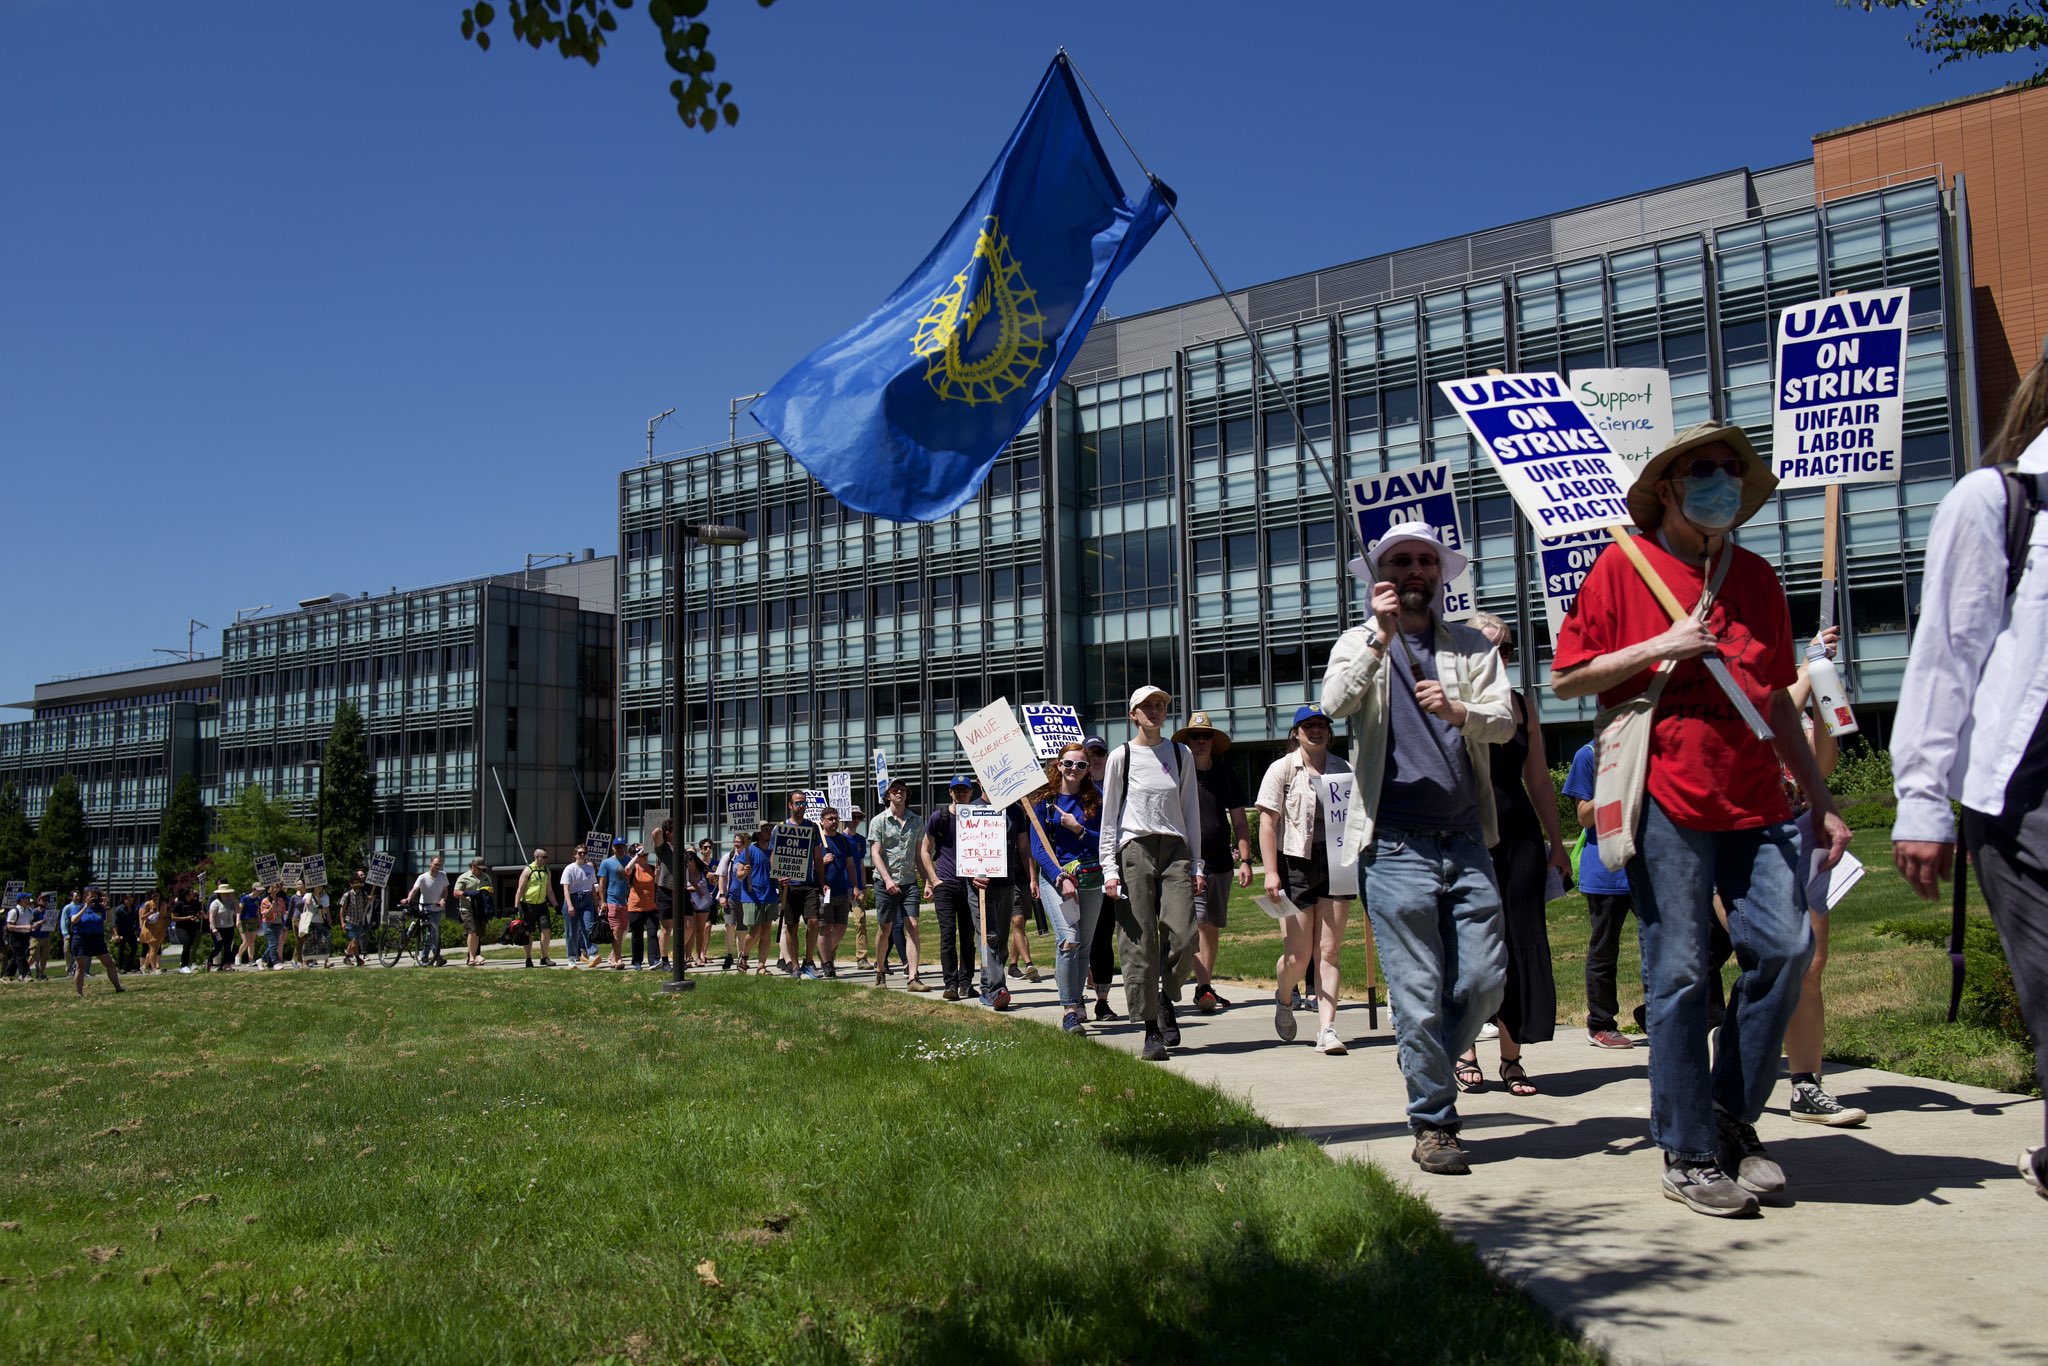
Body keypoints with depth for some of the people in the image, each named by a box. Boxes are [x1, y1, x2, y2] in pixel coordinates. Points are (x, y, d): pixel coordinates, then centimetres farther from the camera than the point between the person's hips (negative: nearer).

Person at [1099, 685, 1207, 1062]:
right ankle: (1152, 1031, 1)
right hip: (1134, 848, -2)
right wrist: (1109, 868, -3)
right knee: (1140, 942, -5)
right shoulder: (1121, 757, 5)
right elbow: (1109, 816, 5)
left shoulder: (1181, 755, 13)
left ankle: (1166, 999, 17)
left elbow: (1191, 810, 15)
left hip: (1175, 849, 2)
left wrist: (1196, 865, 9)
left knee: (1183, 937, -12)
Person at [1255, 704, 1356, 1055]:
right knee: (1298, 954, -2)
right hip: (1295, 865, -3)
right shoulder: (1282, 769, 1)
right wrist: (1271, 872, -13)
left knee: (1328, 951, -2)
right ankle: (1283, 999, 30)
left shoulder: (1343, 770, 12)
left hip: (1336, 865, 3)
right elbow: (1267, 822, -4)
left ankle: (1327, 1029, -3)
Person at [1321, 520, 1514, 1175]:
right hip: (1397, 845, -3)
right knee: (1419, 992, -2)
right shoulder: (1360, 645, 8)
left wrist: (1460, 713, -22)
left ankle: (1425, 1062, 26)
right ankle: (1433, 1124, 10)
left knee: (1484, 979, 0)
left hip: (1466, 840, 3)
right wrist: (1379, 638, -25)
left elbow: (1504, 721, -1)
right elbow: (1335, 703, -13)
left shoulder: (1471, 646, 14)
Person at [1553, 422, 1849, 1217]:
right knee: (1677, 974, -3)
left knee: (1785, 944, -8)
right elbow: (1566, 679, 0)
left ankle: (1731, 1115, 12)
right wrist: (1659, 648, -11)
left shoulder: (1756, 578, 16)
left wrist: (1820, 801, 17)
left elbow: (1776, 699, 20)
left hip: (1753, 798, 5)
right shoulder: (1624, 566, 2)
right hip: (1665, 798, -4)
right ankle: (1688, 1154, 9)